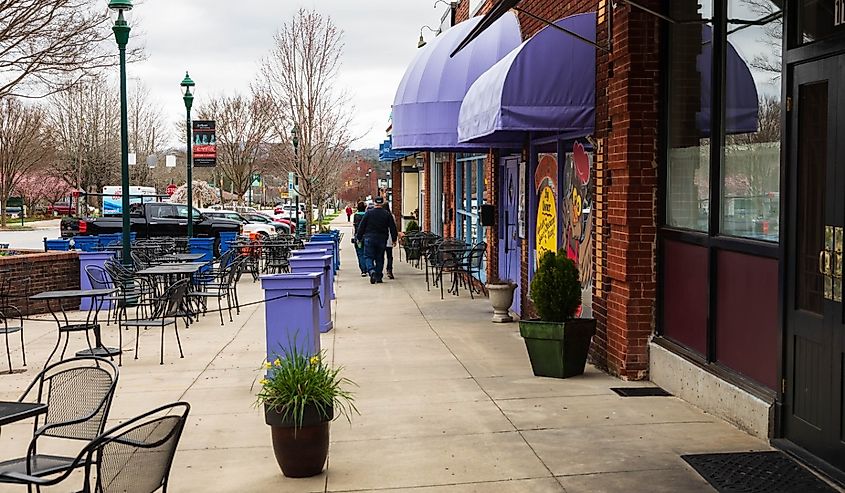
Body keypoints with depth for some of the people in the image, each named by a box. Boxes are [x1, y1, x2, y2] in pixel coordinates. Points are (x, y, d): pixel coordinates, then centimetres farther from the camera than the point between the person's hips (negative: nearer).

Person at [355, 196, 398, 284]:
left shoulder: (368, 213, -3)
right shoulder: (388, 215, 0)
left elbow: (361, 226, 1)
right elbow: (393, 228, 3)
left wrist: (359, 237, 10)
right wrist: (394, 239, 13)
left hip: (369, 238, -1)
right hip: (382, 240, 1)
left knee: (368, 257, 2)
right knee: (379, 258, 10)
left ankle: (371, 271, -24)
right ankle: (378, 277, 11)